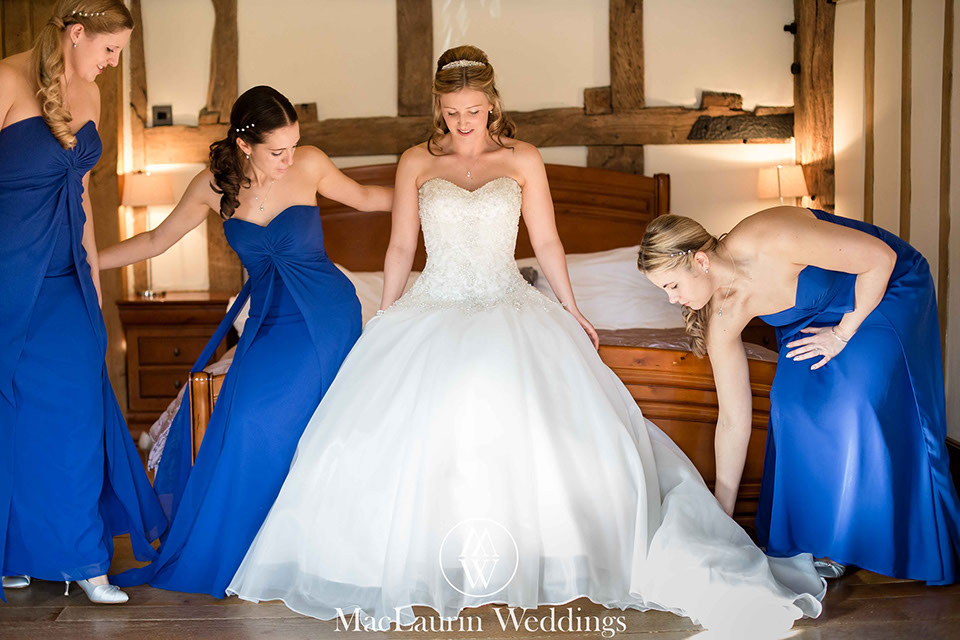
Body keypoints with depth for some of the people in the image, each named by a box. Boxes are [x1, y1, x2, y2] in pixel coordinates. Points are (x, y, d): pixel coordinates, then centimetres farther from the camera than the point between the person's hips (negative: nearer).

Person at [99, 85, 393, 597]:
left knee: (263, 412, -21)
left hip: (324, 315, -4)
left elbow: (365, 197, 14)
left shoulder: (309, 165, -5)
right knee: (239, 412, -17)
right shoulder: (214, 185, 1)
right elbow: (156, 241, 13)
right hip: (267, 319, 4)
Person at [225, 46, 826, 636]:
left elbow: (546, 241, 12)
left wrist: (572, 310, 10)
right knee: (407, 425, -24)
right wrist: (385, 322, 10)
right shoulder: (416, 163, 10)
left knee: (543, 411, -24)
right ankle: (410, 559, -11)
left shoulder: (523, 160, 9)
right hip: (432, 313, 0)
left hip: (511, 310, 0)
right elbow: (401, 247, 13)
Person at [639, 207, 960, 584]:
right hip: (816, 311, 5)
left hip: (886, 289, -5)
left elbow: (880, 258, -26)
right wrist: (721, 516, -7)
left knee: (857, 404, -19)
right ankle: (806, 537, 2)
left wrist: (843, 333, -19)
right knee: (793, 402, -12)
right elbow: (733, 420, -11)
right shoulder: (722, 319, -18)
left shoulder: (770, 241, -39)